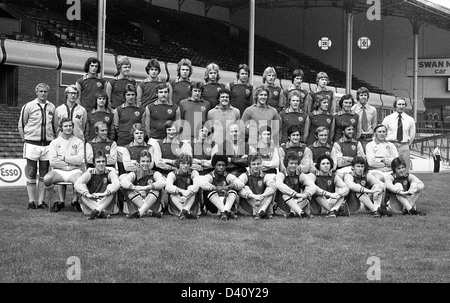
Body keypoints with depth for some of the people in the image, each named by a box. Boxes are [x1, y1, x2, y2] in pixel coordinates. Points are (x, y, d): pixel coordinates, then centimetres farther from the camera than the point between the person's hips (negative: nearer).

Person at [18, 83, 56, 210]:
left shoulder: (52, 107, 9)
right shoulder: (28, 106, -1)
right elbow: (21, 125, 4)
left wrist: (53, 140, 10)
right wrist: (26, 139, 2)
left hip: (47, 146, 3)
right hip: (32, 145, -3)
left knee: (44, 175, 5)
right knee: (31, 175, 0)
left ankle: (41, 201, 9)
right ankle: (31, 201, 6)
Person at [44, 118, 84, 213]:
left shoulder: (79, 142, 11)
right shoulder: (54, 142, 11)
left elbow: (80, 160, -4)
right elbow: (52, 162, -2)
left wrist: (64, 158, -5)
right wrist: (71, 162, -5)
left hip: (74, 171, 0)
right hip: (58, 171, 0)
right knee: (46, 179, -31)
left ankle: (75, 200, -1)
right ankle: (56, 201, -6)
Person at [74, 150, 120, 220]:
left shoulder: (110, 172, -4)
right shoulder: (89, 173, -3)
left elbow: (117, 184, -26)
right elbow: (76, 184, -20)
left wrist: (104, 193, -40)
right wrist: (87, 194, -37)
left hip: (105, 204, -1)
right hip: (90, 204, 1)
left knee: (111, 187, -23)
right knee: (81, 188, -22)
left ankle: (96, 211, -40)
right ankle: (101, 212, -40)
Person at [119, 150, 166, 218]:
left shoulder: (154, 174, 4)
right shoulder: (134, 174, 5)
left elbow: (163, 183, -21)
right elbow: (123, 181, -19)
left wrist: (145, 188, -36)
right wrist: (134, 188, -41)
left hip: (152, 204, -1)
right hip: (135, 204, 1)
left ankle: (140, 212, -35)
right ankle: (149, 212, -33)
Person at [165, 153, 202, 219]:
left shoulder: (193, 172, -1)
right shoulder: (172, 174, -4)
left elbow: (197, 185, -24)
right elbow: (168, 187, -27)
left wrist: (188, 193, -44)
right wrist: (182, 191, -45)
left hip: (192, 205, 0)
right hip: (176, 206, 0)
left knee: (191, 188, -22)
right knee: (172, 192, -25)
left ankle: (185, 210, -47)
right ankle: (187, 212, -48)